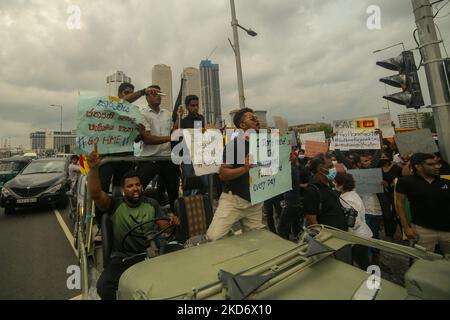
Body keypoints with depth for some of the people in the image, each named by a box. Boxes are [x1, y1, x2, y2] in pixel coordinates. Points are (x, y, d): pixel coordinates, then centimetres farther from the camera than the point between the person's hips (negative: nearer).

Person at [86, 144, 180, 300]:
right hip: (122, 259, 0)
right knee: (103, 286, -26)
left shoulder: (151, 205, 9)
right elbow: (95, 193, -17)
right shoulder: (115, 204, 1)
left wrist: (172, 223, -15)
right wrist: (94, 169, -33)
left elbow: (164, 227, 9)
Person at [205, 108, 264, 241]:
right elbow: (222, 174, -12)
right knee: (214, 237, -14)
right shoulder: (234, 145, -8)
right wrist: (244, 168, -26)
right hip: (233, 199, -5)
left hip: (255, 202, 6)